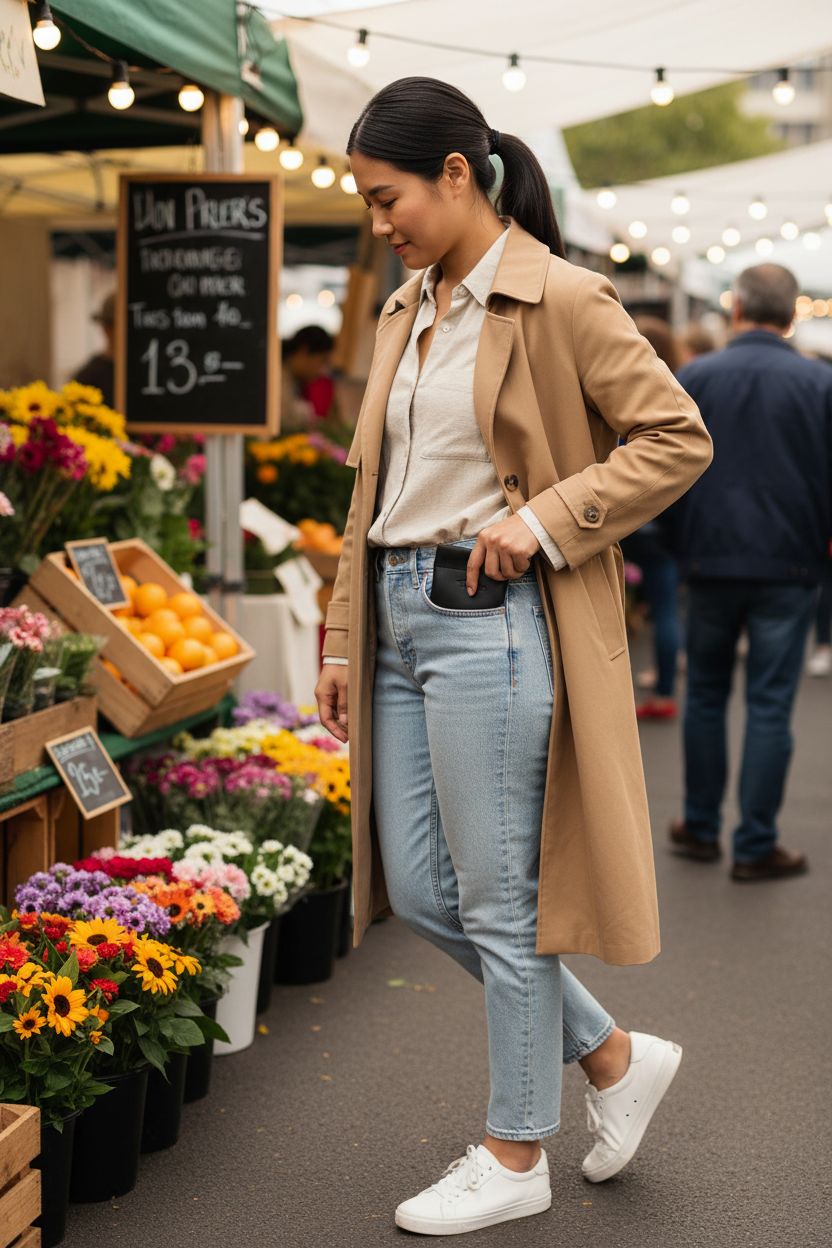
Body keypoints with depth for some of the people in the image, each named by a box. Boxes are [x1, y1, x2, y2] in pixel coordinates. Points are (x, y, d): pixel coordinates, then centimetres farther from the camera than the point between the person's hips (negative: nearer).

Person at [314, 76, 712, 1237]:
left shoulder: (562, 300, -9)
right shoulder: (407, 311, 14)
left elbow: (679, 438, -10)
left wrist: (547, 520, -17)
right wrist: (345, 640, 16)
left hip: (493, 622, -8)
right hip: (403, 618, 9)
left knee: (498, 895, 1)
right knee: (418, 890, 10)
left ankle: (517, 1154, 19)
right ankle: (615, 1055, 27)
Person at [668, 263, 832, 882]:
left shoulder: (693, 378, -1)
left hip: (711, 559, 2)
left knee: (706, 694, 16)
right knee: (770, 705, 3)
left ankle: (701, 827, 23)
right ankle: (756, 846, 6)